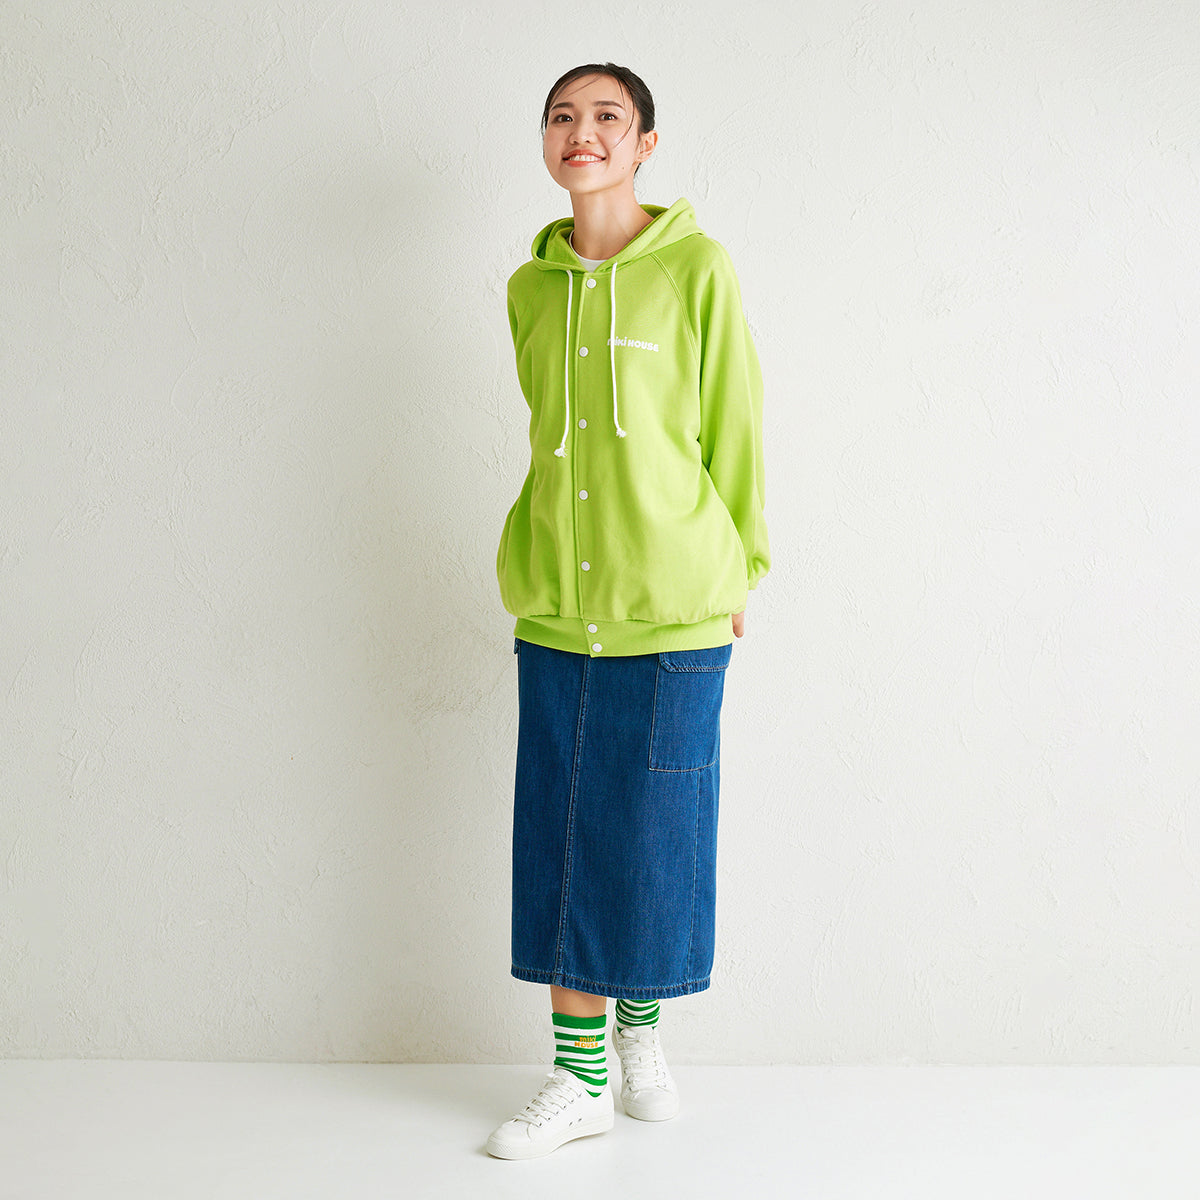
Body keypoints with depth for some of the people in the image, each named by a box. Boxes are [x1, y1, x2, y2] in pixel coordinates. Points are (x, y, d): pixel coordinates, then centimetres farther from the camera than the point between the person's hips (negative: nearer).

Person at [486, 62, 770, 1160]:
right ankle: (580, 1078, 17)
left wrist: (735, 568, 3)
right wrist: (543, 556, 14)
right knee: (564, 833, 6)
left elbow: (733, 428, 0)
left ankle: (642, 1031, 30)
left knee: (656, 830, 6)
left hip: (673, 608, -3)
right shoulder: (531, 286, 8)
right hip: (557, 605, 4)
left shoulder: (697, 268, -5)